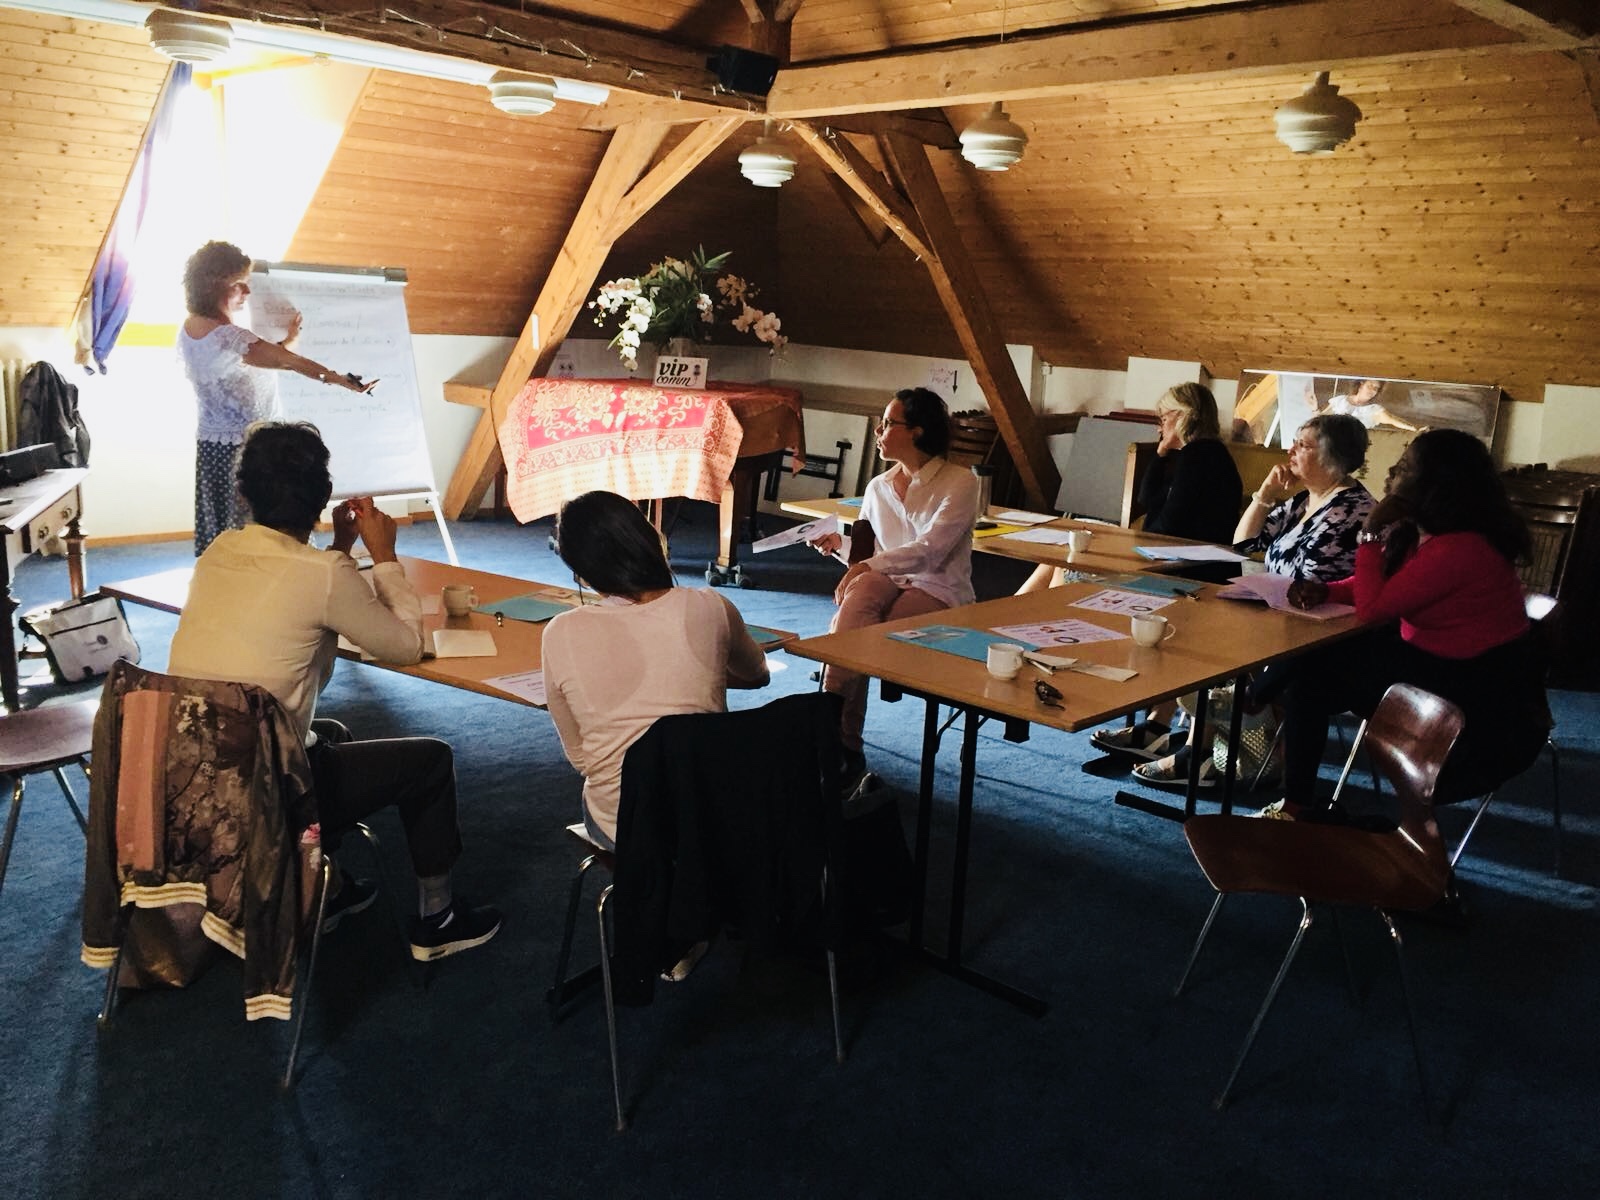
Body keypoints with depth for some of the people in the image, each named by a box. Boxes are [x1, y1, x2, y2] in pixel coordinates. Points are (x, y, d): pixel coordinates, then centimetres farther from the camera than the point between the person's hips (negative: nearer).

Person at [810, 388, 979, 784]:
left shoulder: (960, 483, -4)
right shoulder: (878, 488, 14)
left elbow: (930, 549, -17)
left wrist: (868, 565, -25)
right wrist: (842, 544, -1)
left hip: (939, 593, -4)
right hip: (889, 584, 4)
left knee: (854, 634, -30)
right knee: (863, 589, -33)